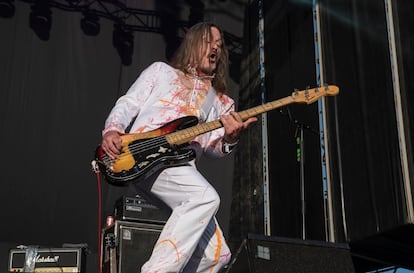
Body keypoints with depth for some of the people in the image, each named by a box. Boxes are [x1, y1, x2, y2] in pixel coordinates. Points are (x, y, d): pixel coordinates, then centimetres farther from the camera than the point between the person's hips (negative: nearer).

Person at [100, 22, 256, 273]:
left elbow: (212, 147, 14)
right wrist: (112, 130, -8)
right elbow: (127, 105, 13)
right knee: (206, 197, -33)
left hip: (182, 167, 5)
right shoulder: (162, 71, 20)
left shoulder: (220, 101, 26)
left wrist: (229, 139, -9)